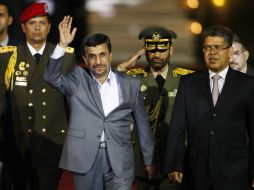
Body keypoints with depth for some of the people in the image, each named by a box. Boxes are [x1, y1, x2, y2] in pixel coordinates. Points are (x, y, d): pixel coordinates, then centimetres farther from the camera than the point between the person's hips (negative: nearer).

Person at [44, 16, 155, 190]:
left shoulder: (130, 84, 7)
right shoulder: (78, 81, 5)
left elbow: (142, 124, 13)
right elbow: (52, 77, -13)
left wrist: (149, 160, 15)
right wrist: (63, 45, -23)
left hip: (119, 161, 0)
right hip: (85, 159, 0)